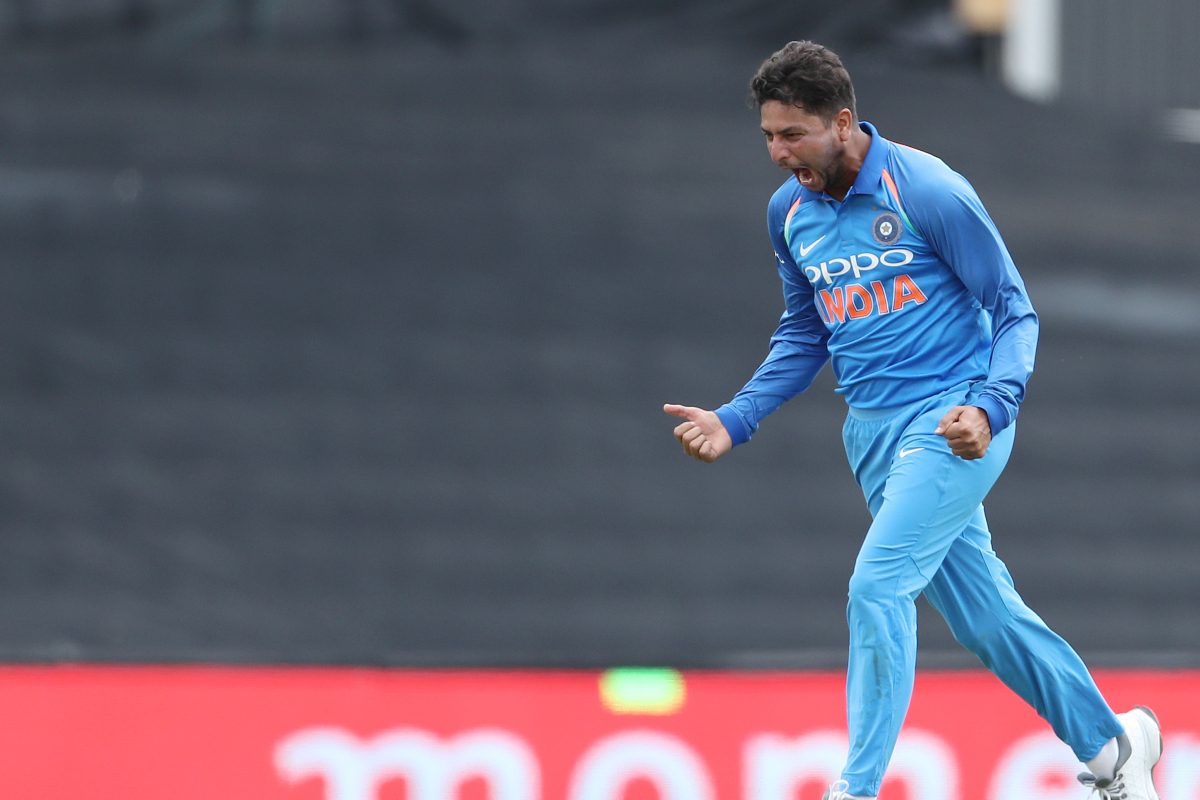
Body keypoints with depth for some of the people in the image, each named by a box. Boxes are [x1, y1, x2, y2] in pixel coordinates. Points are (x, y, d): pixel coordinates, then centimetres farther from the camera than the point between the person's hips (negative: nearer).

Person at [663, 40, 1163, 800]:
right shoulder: (790, 212, 5)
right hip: (874, 434, 7)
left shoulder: (929, 191, -15)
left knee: (878, 585, -20)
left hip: (950, 421, -7)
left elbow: (1015, 311, -10)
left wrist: (990, 409, -25)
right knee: (981, 610, 11)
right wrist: (735, 421, 7)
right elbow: (804, 336, 19)